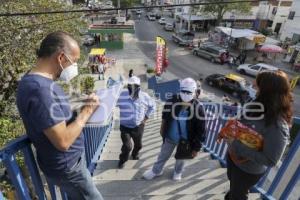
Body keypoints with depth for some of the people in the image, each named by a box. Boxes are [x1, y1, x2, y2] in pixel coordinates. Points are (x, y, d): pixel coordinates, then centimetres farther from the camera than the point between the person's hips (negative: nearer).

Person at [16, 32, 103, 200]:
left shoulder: (40, 81, 2)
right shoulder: (40, 88, -30)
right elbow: (63, 141, -31)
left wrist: (79, 111, -3)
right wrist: (87, 111, -20)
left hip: (71, 159, 9)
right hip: (66, 166, -9)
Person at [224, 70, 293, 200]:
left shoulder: (277, 125, -34)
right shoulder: (258, 107, -12)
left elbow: (270, 160, -31)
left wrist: (237, 144, -32)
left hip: (248, 170, -6)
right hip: (233, 155, 6)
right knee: (233, 183, 36)